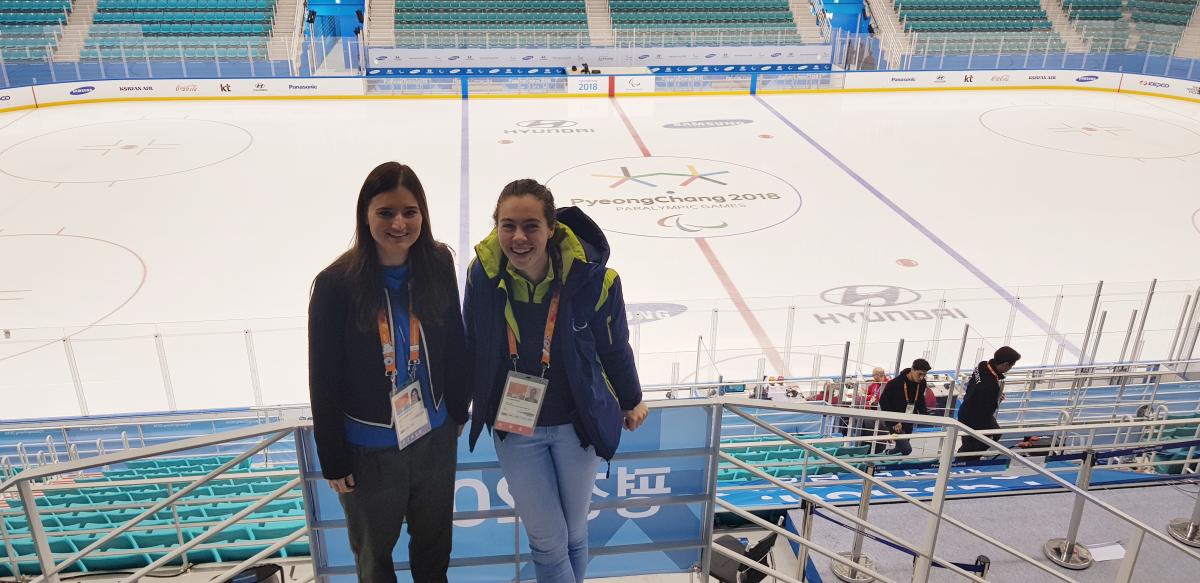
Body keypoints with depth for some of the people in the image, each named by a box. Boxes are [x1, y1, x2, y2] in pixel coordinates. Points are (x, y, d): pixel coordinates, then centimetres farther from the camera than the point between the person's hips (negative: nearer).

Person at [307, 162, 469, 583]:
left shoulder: (438, 265, -10)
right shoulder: (336, 284, -20)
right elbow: (324, 382, -13)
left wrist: (458, 412, 10)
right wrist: (333, 461, -7)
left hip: (435, 437, 3)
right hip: (369, 450, -3)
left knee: (434, 539, 25)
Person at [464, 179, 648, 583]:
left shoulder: (591, 276, -22)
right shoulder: (482, 273, -17)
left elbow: (614, 348, -5)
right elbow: (472, 347, 0)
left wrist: (631, 401, 9)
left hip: (577, 425, 0)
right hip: (513, 428, 1)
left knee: (573, 534, 19)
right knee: (547, 541, 9)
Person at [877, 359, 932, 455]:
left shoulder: (921, 383, -2)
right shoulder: (896, 383, -22)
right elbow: (883, 402, -16)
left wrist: (925, 414, -2)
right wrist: (894, 422, -20)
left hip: (909, 422, 7)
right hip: (895, 422, -7)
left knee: (901, 448, 10)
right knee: (906, 449, -15)